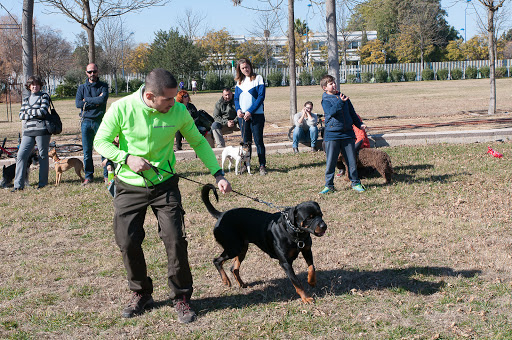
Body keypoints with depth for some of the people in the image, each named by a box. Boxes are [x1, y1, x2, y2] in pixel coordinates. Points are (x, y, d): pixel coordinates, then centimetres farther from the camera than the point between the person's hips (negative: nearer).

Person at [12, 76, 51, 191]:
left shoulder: (44, 96, 3)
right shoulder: (26, 99, 18)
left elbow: (43, 112, -11)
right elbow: (21, 115, 8)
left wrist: (28, 111, -1)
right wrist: (35, 114, -7)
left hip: (42, 130, -4)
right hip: (28, 131, 4)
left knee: (43, 156, 1)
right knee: (21, 156, -6)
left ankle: (43, 182, 12)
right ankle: (18, 184, -4)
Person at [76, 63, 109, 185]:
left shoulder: (103, 86, 6)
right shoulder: (81, 87, 13)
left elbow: (103, 99, -14)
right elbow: (78, 103, -3)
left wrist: (87, 100, -5)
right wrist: (96, 101, -7)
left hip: (99, 121, -2)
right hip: (86, 121, 2)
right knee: (87, 151, 3)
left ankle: (107, 175, 4)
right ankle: (88, 176, 12)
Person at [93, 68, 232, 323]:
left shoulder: (179, 112, -12)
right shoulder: (122, 108, -17)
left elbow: (198, 142, 3)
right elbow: (101, 142, -6)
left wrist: (218, 174, -2)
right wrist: (127, 158, -23)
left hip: (164, 185, 0)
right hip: (129, 186, 0)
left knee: (175, 240, -8)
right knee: (127, 242, 1)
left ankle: (181, 298, 11)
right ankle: (141, 294, 24)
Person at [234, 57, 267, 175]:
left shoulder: (258, 78, -2)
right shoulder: (239, 81, 13)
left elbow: (261, 96, -9)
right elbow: (236, 98, 14)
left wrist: (250, 111, -16)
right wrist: (238, 110, -7)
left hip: (256, 115, -4)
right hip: (242, 116, 4)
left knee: (258, 140, -6)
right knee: (246, 141, 9)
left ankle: (262, 165, -2)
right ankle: (246, 164, 17)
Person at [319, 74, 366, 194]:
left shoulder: (343, 97, 14)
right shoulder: (325, 100, -2)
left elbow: (352, 113, 21)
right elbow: (331, 112, -22)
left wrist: (360, 124, 11)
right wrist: (340, 102, -32)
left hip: (347, 134, 4)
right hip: (332, 135, -4)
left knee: (351, 160, 7)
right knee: (330, 161, -1)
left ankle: (355, 183, 18)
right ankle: (329, 185, 10)